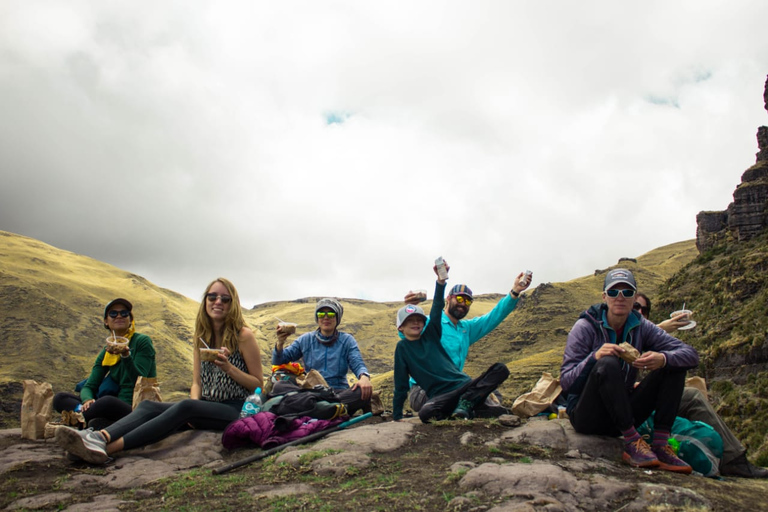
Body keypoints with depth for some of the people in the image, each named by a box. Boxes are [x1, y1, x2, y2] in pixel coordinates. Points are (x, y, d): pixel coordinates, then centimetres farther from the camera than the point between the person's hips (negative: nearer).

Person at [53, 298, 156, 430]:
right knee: (60, 398, -6)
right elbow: (89, 386, 8)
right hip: (118, 408, 6)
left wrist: (126, 355, -27)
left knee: (107, 401, -37)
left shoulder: (142, 341, -1)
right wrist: (87, 400, -16)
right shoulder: (106, 353, 15)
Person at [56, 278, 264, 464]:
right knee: (148, 406, -16)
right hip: (205, 407, 6)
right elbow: (197, 383, 12)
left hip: (235, 410, -6)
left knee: (185, 407, -34)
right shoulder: (202, 337, 14)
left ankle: (111, 447, -45)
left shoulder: (243, 336, -4)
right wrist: (194, 406, -10)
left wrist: (228, 367, -18)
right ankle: (101, 437, -43)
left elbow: (258, 385, -3)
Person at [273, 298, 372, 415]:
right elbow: (278, 362, 12)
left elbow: (358, 365, -2)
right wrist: (280, 344, -11)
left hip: (338, 391, -1)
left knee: (363, 391, -33)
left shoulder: (347, 340, 10)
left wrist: (364, 377, -26)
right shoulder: (305, 339, 13)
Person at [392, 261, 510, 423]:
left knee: (500, 369, -16)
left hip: (465, 384, 3)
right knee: (425, 413, -38)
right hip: (440, 396, -3)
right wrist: (396, 417, 5)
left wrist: (441, 280, -19)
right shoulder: (402, 347, 8)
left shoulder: (430, 335, 13)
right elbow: (401, 384, 7)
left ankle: (466, 403, -21)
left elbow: (437, 309, -3)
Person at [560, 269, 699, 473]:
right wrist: (594, 357, -34)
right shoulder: (585, 328, -10)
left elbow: (691, 354, -6)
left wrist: (663, 359, -28)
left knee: (674, 364, -8)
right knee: (608, 363, -32)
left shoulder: (641, 327, 2)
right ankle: (632, 444, -26)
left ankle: (660, 445, -15)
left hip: (623, 416, 5)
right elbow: (566, 383, -16)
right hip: (587, 416, -5)